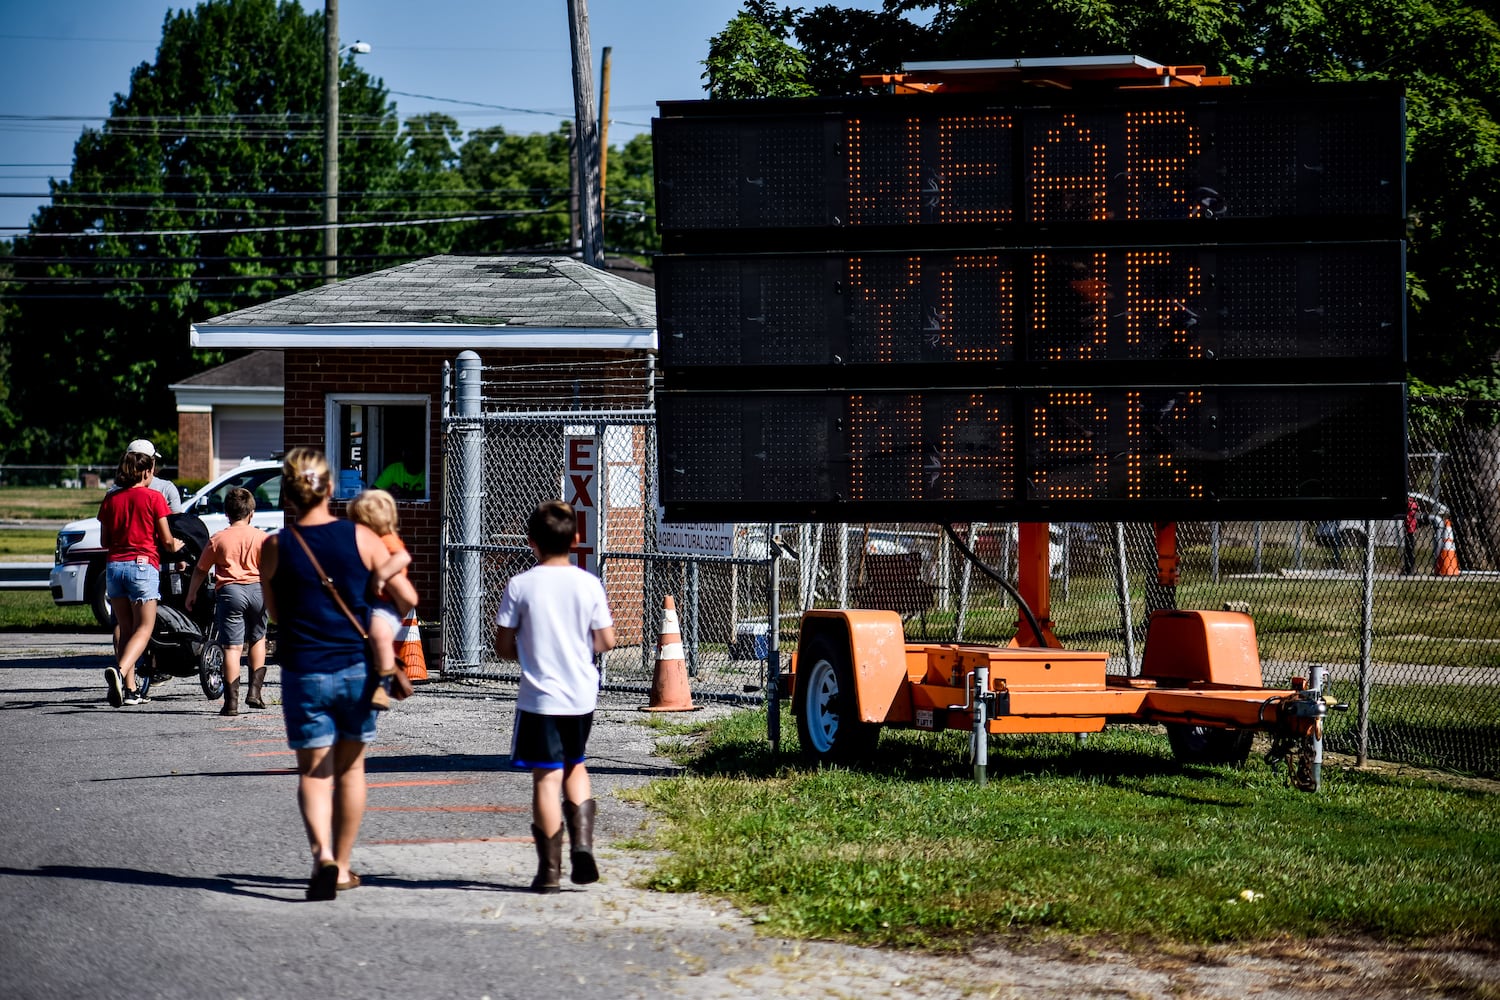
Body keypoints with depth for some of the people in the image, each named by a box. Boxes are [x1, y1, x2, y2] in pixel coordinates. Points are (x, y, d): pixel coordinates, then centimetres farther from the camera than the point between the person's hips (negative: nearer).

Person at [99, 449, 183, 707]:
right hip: (143, 565, -4)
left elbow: (104, 542, 14)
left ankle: (130, 689, 9)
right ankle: (119, 671, -26)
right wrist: (177, 546, 21)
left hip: (114, 566, 4)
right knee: (144, 628, -1)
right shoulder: (153, 497, -2)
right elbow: (167, 541, -1)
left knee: (125, 627, 13)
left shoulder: (110, 499, 9)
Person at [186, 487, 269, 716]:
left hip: (229, 591, -1)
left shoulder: (218, 540, 3)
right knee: (258, 638, 22)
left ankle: (232, 701, -9)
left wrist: (191, 594, 23)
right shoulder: (262, 537, 2)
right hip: (256, 590, 1)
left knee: (232, 647, -4)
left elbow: (200, 570, 10)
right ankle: (254, 690, 16)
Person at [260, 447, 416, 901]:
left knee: (313, 772, 5)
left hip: (304, 672, -1)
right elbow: (406, 597, 0)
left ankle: (323, 854, -19)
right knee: (350, 768, 16)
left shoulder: (274, 548, -6)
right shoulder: (361, 538, -6)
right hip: (357, 667, 1)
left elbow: (274, 613, 7)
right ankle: (342, 865, 24)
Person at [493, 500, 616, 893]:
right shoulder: (589, 584, -3)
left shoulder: (520, 585, -8)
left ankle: (550, 868, 2)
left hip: (539, 697, -3)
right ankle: (583, 844, 3)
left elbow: (503, 645, -5)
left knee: (546, 778, 0)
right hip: (581, 697, 3)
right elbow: (606, 641, -1)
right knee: (575, 767, 21)